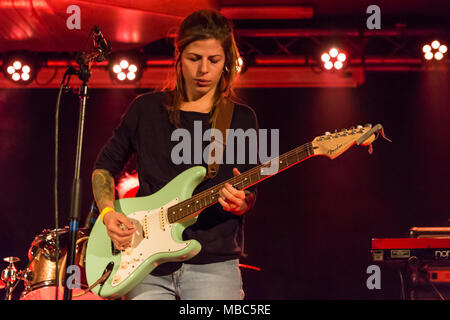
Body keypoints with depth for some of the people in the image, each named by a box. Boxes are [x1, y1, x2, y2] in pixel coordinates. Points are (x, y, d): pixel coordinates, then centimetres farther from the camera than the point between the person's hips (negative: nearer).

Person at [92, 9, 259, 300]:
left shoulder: (240, 119, 5)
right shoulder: (147, 109, 8)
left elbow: (249, 196, 5)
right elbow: (105, 166, 17)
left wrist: (239, 203, -19)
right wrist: (109, 213, -1)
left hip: (213, 264, -1)